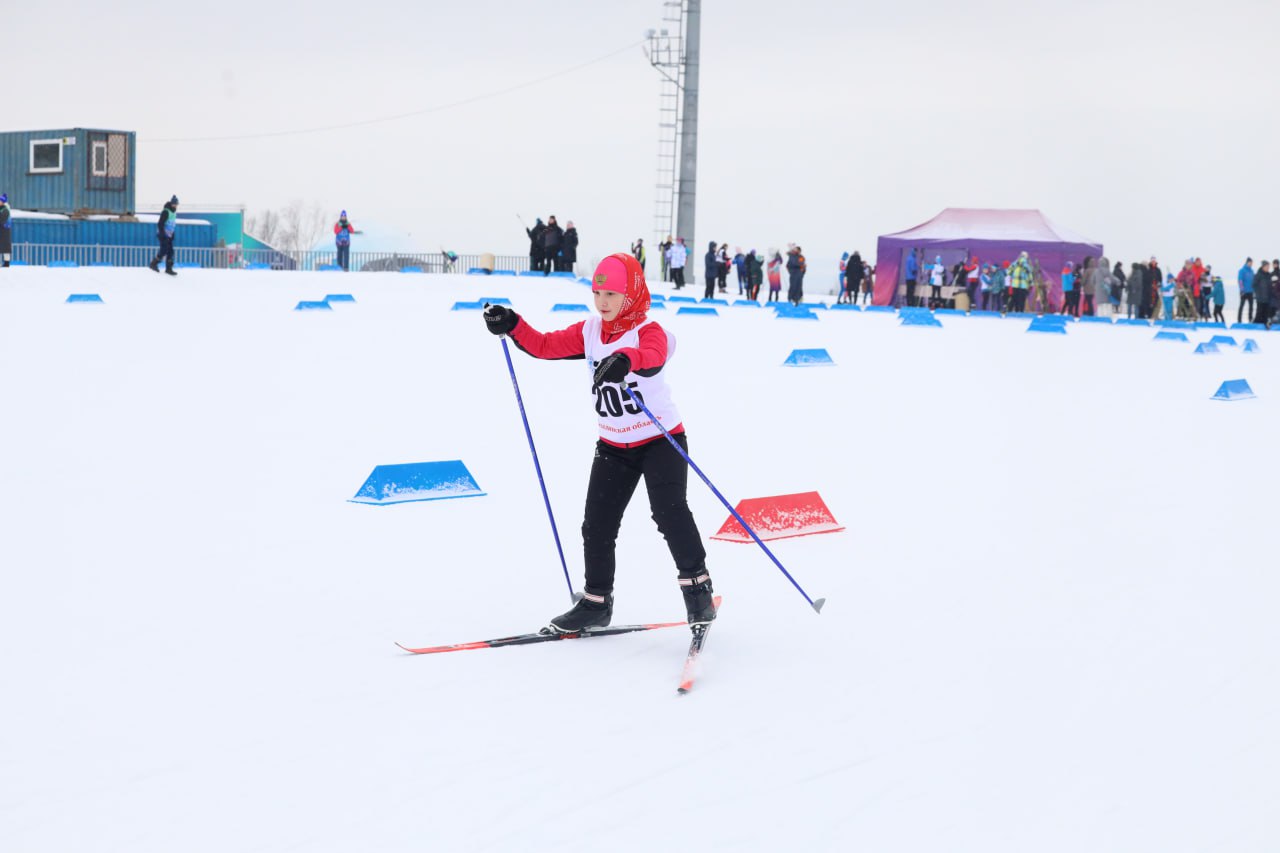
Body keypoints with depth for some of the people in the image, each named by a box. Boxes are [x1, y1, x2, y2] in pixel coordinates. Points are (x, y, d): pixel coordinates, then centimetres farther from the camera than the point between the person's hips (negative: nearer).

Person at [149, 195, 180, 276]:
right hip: (163, 234, -8)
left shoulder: (174, 212, 11)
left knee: (170, 251, 3)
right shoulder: (166, 212, -17)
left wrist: (172, 234, 19)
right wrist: (163, 235, -23)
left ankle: (169, 268, 6)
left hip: (168, 235, 8)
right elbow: (160, 224, -20)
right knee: (164, 250, -12)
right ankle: (153, 263, 3)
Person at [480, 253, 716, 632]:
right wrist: (512, 326, -13)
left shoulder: (649, 331, -17)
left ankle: (697, 588, -3)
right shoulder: (590, 332, 3)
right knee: (597, 525, 5)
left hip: (661, 440, -6)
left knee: (670, 512, -18)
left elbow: (653, 358, -40)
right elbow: (545, 345, 4)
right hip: (613, 445, 6)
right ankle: (596, 601, 17)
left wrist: (625, 359, -62)